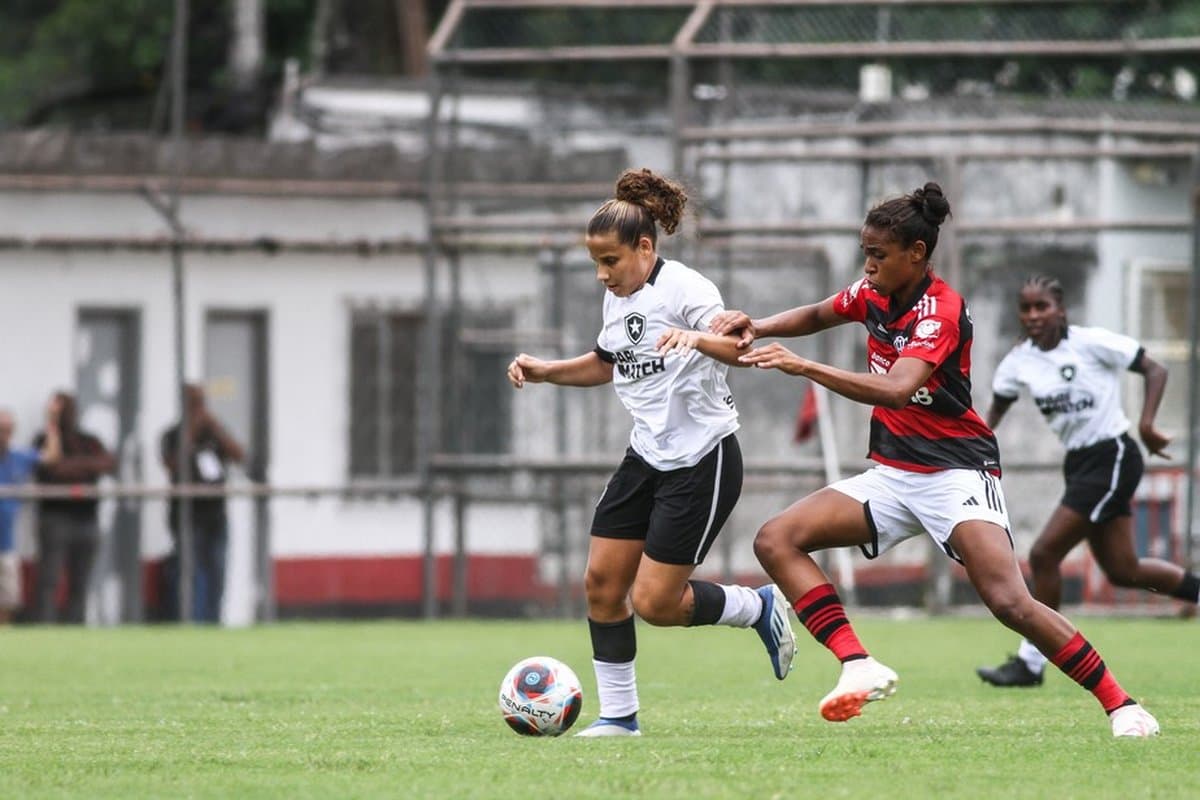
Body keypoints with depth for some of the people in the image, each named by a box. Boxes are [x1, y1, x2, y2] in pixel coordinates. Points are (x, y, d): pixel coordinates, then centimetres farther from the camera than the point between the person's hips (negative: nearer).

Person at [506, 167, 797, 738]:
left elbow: (735, 347, -33)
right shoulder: (618, 299, 9)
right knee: (601, 580, 0)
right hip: (647, 456, 8)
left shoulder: (685, 288, -16)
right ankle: (618, 714, 9)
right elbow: (607, 364, 28)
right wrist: (544, 371, 14)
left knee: (653, 601, -9)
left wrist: (704, 340, -54)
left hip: (702, 460, -8)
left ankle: (759, 608, 15)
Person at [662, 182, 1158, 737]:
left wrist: (803, 367, -38)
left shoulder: (941, 311, -19)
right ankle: (859, 667, -20)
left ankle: (1120, 706, -11)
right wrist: (757, 328, 5)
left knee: (1010, 603, -23)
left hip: (955, 472, -8)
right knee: (776, 541, -10)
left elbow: (896, 390, -34)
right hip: (892, 476, 8)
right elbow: (816, 316, 25)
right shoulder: (874, 295, 4)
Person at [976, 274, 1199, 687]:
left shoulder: (1092, 343, -15)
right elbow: (997, 409, 16)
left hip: (1112, 457, -7)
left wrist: (1146, 425, -22)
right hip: (1079, 463, 7)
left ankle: (1031, 662, -3)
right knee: (1122, 571, 10)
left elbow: (1155, 370, -10)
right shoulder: (1019, 362, 2)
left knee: (1044, 554, -13)